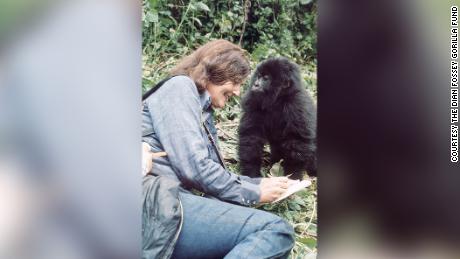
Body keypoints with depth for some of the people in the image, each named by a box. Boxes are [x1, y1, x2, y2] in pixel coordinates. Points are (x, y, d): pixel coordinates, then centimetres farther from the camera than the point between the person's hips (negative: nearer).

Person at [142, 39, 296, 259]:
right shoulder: (180, 86, 0)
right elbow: (193, 166, -11)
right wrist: (253, 192, -1)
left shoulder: (204, 113, 28)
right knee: (275, 231, -22)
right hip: (155, 200, -9)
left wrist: (260, 183, 19)